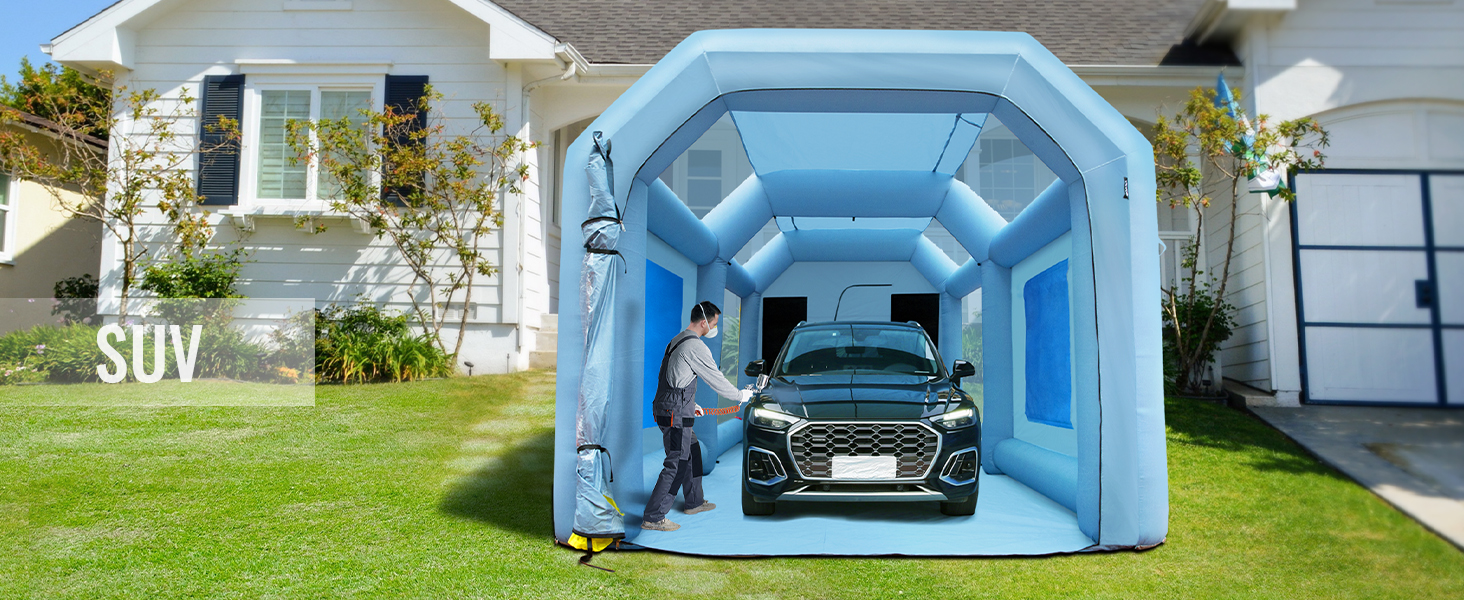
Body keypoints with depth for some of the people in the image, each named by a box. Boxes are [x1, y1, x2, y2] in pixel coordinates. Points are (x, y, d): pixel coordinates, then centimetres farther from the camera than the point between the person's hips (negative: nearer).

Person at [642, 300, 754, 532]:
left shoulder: (677, 341, 14)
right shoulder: (695, 347, -17)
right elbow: (716, 381, -11)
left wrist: (690, 405, 30)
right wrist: (741, 395, 5)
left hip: (667, 409, 10)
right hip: (676, 415, -10)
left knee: (692, 453, 22)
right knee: (676, 465, -5)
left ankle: (695, 502, 35)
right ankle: (653, 518, -1)